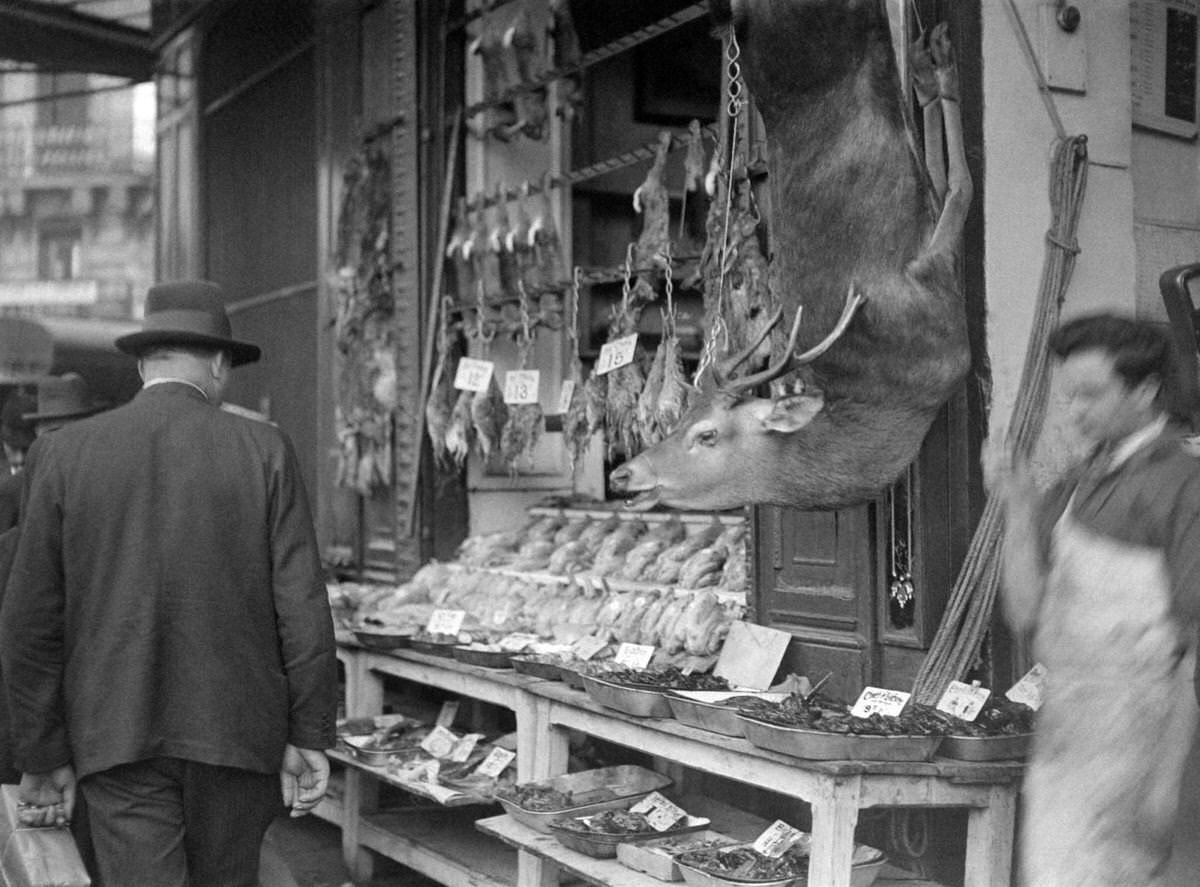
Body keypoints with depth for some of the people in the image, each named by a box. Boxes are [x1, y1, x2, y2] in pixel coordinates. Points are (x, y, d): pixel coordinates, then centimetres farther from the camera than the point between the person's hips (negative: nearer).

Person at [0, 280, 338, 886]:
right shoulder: (264, 451, -2)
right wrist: (309, 736, 2)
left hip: (116, 739, 0)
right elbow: (302, 606, -5)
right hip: (238, 736, 0)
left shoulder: (63, 455, 0)